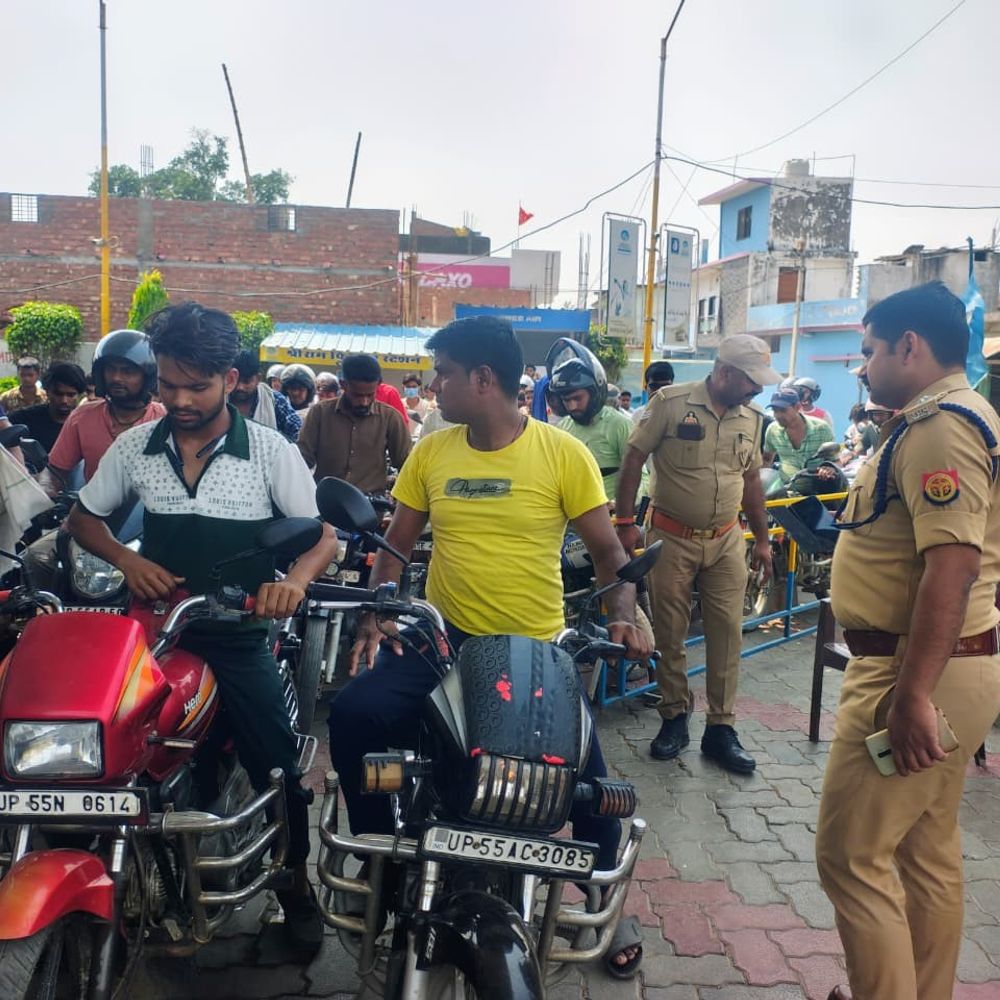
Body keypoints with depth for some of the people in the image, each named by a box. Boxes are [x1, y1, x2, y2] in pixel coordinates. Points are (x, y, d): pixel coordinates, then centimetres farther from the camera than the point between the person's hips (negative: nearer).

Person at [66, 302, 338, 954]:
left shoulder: (270, 450, -7)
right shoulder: (136, 446, 2)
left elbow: (325, 535, -8)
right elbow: (83, 517, 12)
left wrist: (295, 578, -31)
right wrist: (128, 560, -9)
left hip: (239, 636, -2)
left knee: (276, 764, 1)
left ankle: (296, 882, 23)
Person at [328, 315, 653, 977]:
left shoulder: (563, 454, -7)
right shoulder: (430, 453, 3)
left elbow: (608, 550, -2)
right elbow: (398, 543, 7)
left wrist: (624, 615, -19)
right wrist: (378, 610, -9)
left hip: (538, 647, -2)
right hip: (443, 637, 3)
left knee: (588, 776, -6)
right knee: (355, 713, -18)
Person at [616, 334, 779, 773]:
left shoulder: (752, 417, 5)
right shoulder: (671, 402, -11)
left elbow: (751, 479, 15)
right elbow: (633, 460, -7)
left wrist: (762, 540, 15)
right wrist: (625, 523, -11)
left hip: (726, 541, 4)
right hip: (672, 538, -4)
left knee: (727, 633, 4)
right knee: (669, 634, 7)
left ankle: (720, 728, 15)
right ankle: (674, 718, 23)